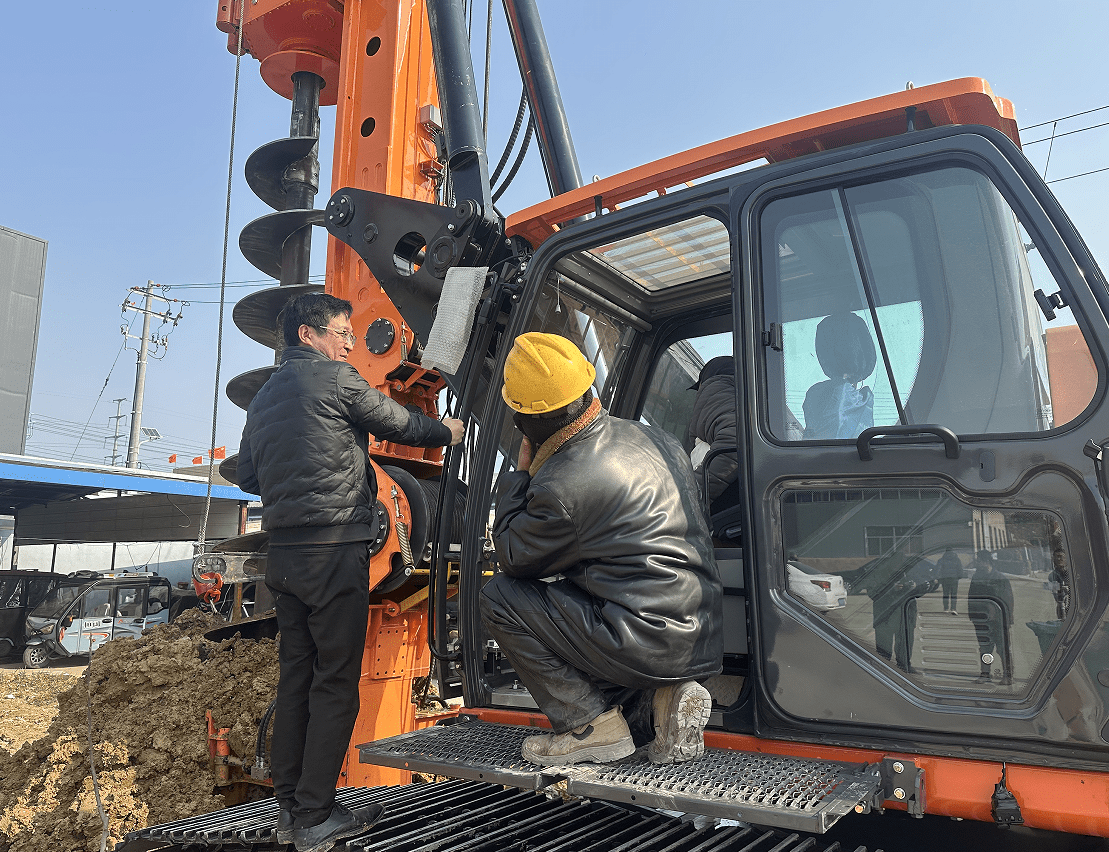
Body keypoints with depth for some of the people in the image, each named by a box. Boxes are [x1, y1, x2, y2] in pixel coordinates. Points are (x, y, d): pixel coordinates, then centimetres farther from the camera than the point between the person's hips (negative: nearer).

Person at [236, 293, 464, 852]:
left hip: (283, 554, 8)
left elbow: (247, 476, 20)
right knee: (336, 683, -1)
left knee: (296, 677, 13)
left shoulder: (263, 397, 18)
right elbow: (399, 424, 2)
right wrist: (449, 431, 18)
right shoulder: (334, 378, -5)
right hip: (334, 550, -8)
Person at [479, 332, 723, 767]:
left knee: (498, 597, 1)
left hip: (648, 643, -8)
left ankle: (593, 724, 3)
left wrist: (520, 472, 5)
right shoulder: (653, 438, 5)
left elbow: (512, 559, -1)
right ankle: (662, 695, 11)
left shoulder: (559, 486, -20)